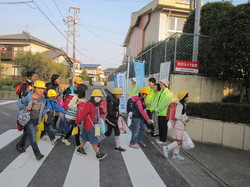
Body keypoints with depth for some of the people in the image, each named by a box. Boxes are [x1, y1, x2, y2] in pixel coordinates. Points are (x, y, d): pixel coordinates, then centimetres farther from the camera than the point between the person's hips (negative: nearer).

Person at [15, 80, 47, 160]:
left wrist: (44, 114, -8)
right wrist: (25, 107, -26)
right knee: (32, 135, -12)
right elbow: (19, 102, -8)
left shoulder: (42, 97, -4)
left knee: (27, 133, 24)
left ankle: (19, 145, 48)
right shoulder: (28, 97, -20)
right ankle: (37, 154, -10)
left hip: (36, 119, 6)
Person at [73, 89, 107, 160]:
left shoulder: (97, 105, 7)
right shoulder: (88, 105, -22)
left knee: (85, 138, 21)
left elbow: (98, 114, 16)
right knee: (94, 141, -3)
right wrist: (76, 122, -18)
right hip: (89, 126, -9)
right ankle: (98, 154, 4)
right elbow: (82, 114, -20)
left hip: (94, 125, 9)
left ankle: (80, 149, 36)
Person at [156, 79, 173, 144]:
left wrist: (158, 109, -13)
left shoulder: (168, 93, -13)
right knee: (160, 126, 14)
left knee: (163, 127, -1)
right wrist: (157, 108, 4)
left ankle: (163, 140, 10)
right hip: (160, 112, 8)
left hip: (164, 113, -8)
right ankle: (160, 138, 26)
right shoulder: (162, 92, 14)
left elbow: (164, 103, -18)